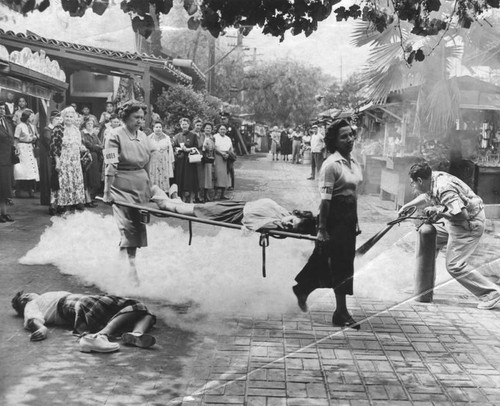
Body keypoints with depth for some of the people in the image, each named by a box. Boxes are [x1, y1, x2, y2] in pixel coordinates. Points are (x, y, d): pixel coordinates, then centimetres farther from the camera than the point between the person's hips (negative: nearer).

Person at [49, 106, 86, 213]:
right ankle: (62, 205, 2)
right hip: (63, 162, -7)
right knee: (63, 182, -5)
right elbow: (53, 146, -12)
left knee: (77, 183, 8)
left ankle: (76, 203, 18)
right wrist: (57, 161, -17)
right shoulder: (58, 129, -8)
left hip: (75, 162, 7)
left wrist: (82, 148, 0)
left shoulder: (76, 129, 13)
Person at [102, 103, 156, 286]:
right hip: (122, 186, -6)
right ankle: (130, 267, -10)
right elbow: (111, 166, -15)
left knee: (139, 225, 8)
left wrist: (150, 186, 13)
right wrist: (107, 192, -20)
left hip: (142, 186, 6)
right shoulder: (116, 136, -8)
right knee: (127, 226, -10)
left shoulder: (143, 137, 10)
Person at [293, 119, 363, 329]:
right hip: (335, 217, -8)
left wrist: (357, 222, 16)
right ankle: (341, 313, 11)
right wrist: (322, 229, -19)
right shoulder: (331, 164, -15)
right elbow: (325, 199, -18)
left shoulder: (354, 163, 11)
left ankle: (302, 290, 35)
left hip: (350, 218, 8)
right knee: (341, 265, -1)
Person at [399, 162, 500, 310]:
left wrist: (439, 210, -24)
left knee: (455, 265, -7)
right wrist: (406, 206, 17)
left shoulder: (444, 189, -30)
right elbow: (426, 197, 21)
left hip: (469, 225, -10)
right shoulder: (434, 177, 0)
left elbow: (462, 214, -35)